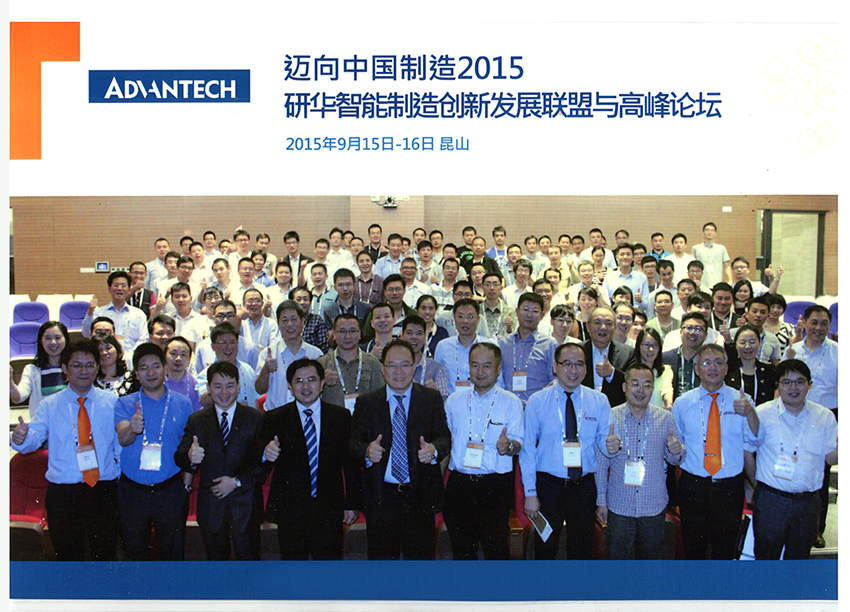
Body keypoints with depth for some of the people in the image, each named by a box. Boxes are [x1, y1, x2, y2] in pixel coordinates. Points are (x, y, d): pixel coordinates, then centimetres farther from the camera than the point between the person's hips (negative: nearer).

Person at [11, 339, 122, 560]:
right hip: (63, 492, 0)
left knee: (105, 552, 11)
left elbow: (121, 443, 3)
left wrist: (122, 476, -4)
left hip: (103, 490, 0)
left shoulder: (111, 402, 3)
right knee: (67, 556, 11)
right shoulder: (50, 405, 4)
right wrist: (20, 439, -30)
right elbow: (34, 439, -9)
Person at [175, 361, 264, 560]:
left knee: (248, 557, 4)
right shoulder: (196, 421, 5)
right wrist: (190, 457, -27)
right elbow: (179, 457, -4)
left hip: (245, 503, -2)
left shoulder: (256, 418, -1)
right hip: (210, 505, 2)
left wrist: (237, 481, -15)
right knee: (215, 558, 14)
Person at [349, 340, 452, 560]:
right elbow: (354, 441, 2)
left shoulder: (432, 399, 5)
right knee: (381, 556, 8)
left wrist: (434, 450, -23)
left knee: (422, 556, 5)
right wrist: (367, 451, -21)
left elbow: (444, 437, -1)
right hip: (380, 495, 1)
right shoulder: (366, 402, 7)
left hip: (420, 494, 0)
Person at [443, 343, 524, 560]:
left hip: (496, 487, -3)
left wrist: (509, 446, -24)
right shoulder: (454, 400, 9)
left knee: (496, 549, -1)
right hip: (459, 483, 3)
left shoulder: (511, 403, 1)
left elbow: (519, 442, -2)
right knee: (461, 548, 11)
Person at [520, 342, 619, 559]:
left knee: (582, 550, 12)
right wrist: (530, 493, -9)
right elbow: (527, 449, -5)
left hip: (585, 487, 2)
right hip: (548, 486, -1)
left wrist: (612, 446, -24)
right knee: (545, 548, 8)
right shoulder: (537, 402, -3)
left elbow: (604, 442, 0)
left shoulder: (599, 401, 3)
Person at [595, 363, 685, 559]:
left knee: (650, 556, 15)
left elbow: (675, 460, 6)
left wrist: (676, 451, -18)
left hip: (654, 506, 1)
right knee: (616, 556, 9)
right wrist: (601, 501, 2)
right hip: (619, 505, -1)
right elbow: (601, 462, 0)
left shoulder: (665, 418, -1)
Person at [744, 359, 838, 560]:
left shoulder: (825, 417, 3)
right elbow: (747, 451, -2)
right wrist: (753, 485, -7)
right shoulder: (762, 414, -5)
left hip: (808, 503, 3)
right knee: (766, 556, 7)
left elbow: (830, 458, 2)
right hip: (771, 500, -3)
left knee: (800, 556, 17)